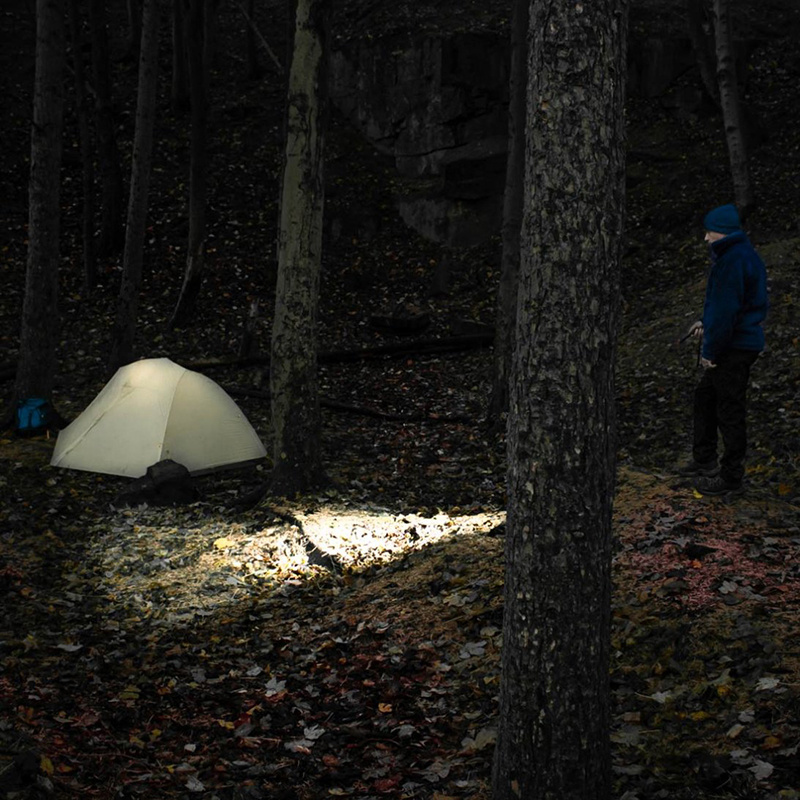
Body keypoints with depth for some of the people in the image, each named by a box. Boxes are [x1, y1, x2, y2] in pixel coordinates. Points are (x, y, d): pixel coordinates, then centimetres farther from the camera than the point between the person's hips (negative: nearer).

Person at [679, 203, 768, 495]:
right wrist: (707, 322, 16)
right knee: (705, 396, 21)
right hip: (743, 341, 11)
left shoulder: (733, 261, -22)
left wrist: (711, 350, -17)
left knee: (730, 410, -1)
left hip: (735, 347, -11)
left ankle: (730, 476, 8)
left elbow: (727, 310, -24)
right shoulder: (746, 255, 12)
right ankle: (704, 460, 31)